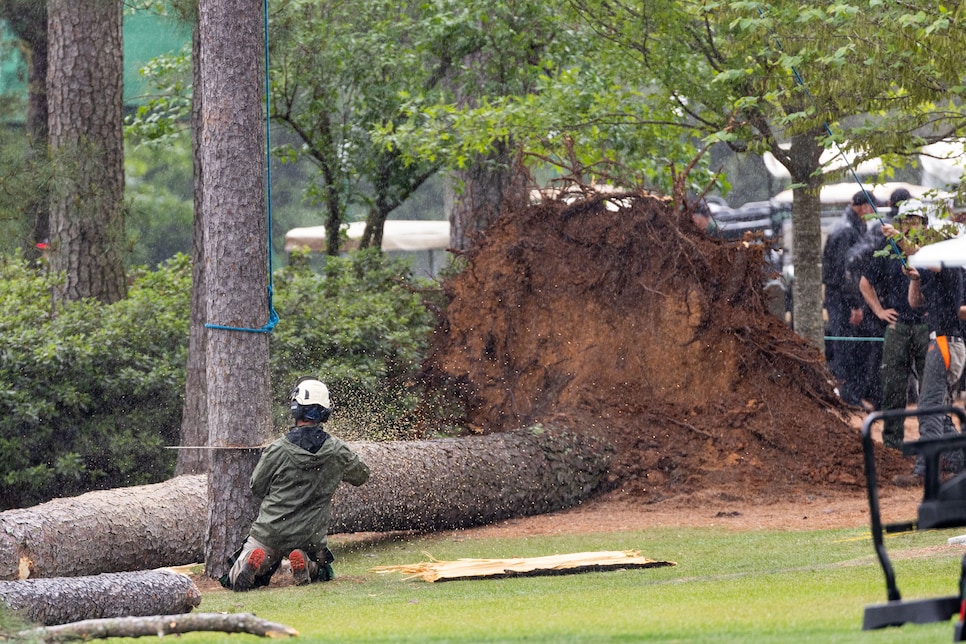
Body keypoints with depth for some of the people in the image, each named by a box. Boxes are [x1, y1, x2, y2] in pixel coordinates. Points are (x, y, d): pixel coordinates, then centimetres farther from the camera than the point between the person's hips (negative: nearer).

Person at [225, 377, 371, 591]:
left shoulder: (277, 450, -13)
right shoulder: (337, 451, -7)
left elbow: (257, 487, 1)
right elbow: (361, 475, 13)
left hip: (270, 533, -1)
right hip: (310, 538, 1)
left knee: (235, 581, 11)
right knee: (324, 573, 30)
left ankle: (256, 561, -22)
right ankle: (307, 564, -4)